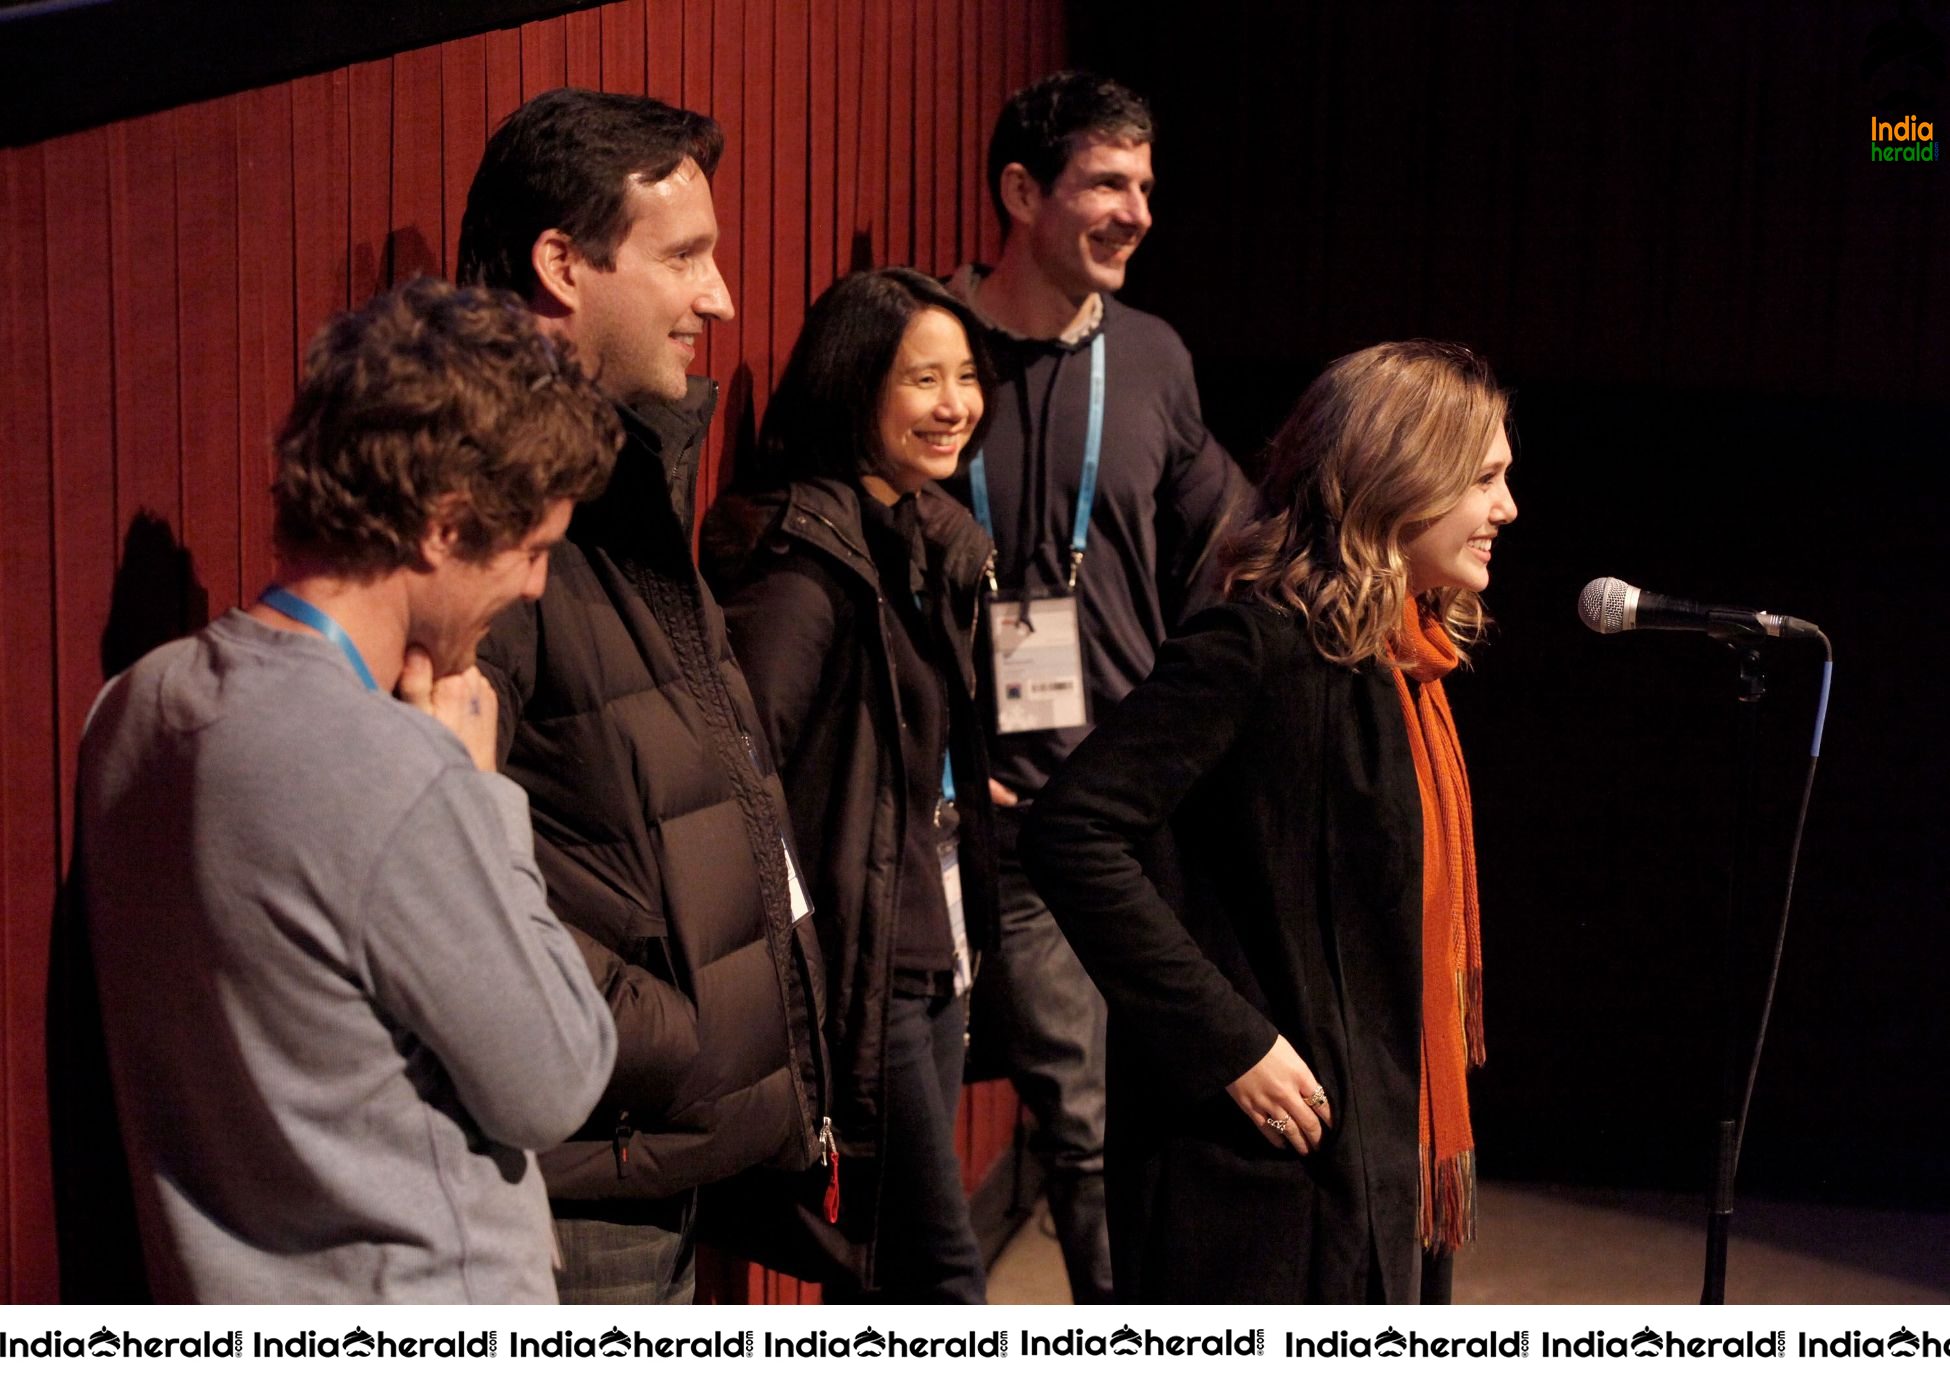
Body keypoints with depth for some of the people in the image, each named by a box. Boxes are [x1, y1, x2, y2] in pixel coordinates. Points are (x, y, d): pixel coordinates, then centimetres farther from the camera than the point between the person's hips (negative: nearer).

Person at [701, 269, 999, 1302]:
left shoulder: (932, 540, 12)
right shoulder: (808, 558, -18)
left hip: (932, 948, 9)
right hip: (857, 966, -9)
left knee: (877, 1271, 16)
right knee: (940, 1270, -3)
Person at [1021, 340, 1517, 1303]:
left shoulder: (1402, 659, 10)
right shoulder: (1260, 642, -16)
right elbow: (1073, 835, -23)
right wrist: (1229, 1042, -22)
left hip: (1377, 1145, 9)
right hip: (1259, 1154, -9)